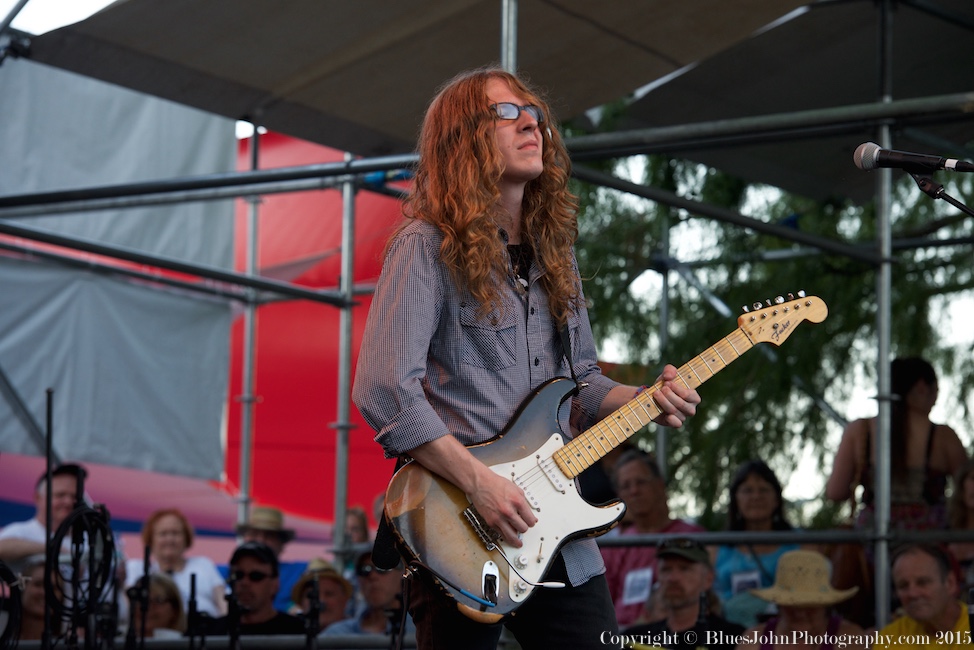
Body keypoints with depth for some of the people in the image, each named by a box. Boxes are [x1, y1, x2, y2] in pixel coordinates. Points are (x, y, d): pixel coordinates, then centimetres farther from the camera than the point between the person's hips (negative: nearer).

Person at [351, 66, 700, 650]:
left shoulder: (553, 252, 16)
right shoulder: (429, 247, -8)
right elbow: (382, 388, -17)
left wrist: (647, 402, 5)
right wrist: (478, 482, -20)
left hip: (556, 529, 6)